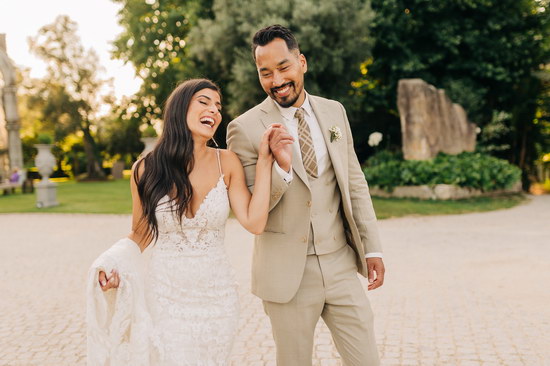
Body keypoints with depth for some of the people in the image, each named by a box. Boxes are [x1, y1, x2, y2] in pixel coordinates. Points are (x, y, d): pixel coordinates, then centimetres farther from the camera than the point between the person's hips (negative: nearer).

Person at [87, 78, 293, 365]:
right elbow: (140, 235, 2)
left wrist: (264, 161, -12)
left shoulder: (226, 163, -4)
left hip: (217, 295, 2)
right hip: (165, 295, -2)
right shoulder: (146, 169, -7)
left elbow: (254, 223, -13)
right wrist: (112, 264, -17)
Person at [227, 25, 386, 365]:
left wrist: (372, 247, 7)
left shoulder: (334, 111, 5)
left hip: (341, 264, 3)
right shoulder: (246, 128, -9)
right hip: (289, 272, -3)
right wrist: (281, 166, -25)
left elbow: (355, 182, 10)